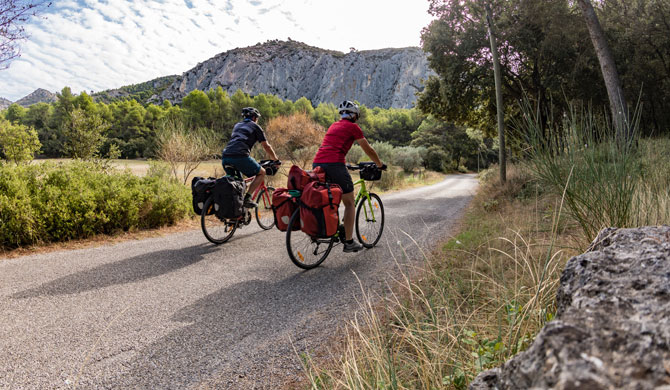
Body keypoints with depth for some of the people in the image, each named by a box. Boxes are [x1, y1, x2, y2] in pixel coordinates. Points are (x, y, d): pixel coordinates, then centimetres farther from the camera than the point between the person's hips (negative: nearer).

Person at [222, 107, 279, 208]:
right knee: (261, 173, 12)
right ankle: (247, 198, -2)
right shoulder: (255, 126, 14)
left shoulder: (237, 125, 31)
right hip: (240, 156, -6)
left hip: (225, 157, 6)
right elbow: (266, 147, 14)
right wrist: (276, 160, 27)